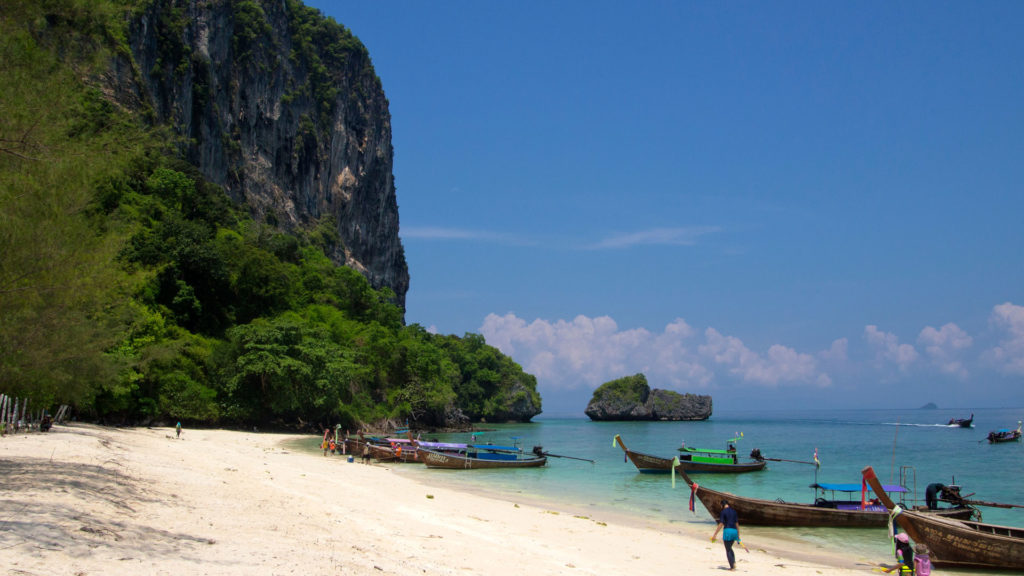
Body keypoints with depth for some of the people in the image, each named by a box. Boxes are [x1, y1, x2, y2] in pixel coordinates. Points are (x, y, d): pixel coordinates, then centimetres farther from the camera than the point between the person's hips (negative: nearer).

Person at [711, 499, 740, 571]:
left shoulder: (723, 512, -7)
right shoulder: (734, 511, 11)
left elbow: (721, 524, -11)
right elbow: (737, 524, 12)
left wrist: (715, 534, -7)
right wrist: (738, 535, 19)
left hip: (727, 530, -6)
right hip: (734, 531, 6)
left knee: (728, 550, 5)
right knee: (730, 548, 24)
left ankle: (732, 567, -1)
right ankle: (734, 562, 7)